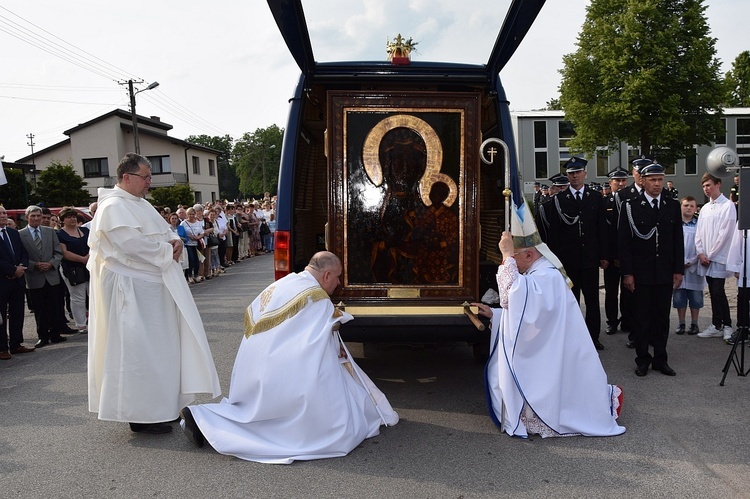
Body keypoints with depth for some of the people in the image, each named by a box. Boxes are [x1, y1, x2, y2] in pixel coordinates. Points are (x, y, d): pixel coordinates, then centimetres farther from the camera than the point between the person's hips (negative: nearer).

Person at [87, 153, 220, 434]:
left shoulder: (140, 203, 16)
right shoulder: (114, 207, -14)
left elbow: (163, 230, 20)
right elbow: (133, 244, -26)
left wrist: (175, 240, -2)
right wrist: (166, 250, -13)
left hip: (153, 286, 10)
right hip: (132, 289, -10)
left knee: (159, 346, 14)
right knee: (137, 350, -3)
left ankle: (158, 406, 26)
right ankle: (141, 415, 7)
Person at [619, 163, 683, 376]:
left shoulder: (673, 206, 7)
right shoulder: (631, 206, -4)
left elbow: (678, 240, 9)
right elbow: (624, 242, -5)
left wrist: (678, 270, 3)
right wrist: (627, 273, -9)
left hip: (665, 273, 3)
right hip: (641, 273, -3)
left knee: (662, 317, 10)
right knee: (641, 318, 5)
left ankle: (660, 359, 21)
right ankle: (642, 359, 17)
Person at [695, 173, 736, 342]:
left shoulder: (728, 206, -7)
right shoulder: (705, 208, 13)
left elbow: (725, 233, -12)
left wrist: (711, 255, -11)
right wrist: (701, 253, 0)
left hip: (719, 257, -6)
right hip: (705, 258, 6)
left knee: (718, 292, -7)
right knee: (713, 292, 9)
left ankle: (727, 326, 7)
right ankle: (716, 326, 15)